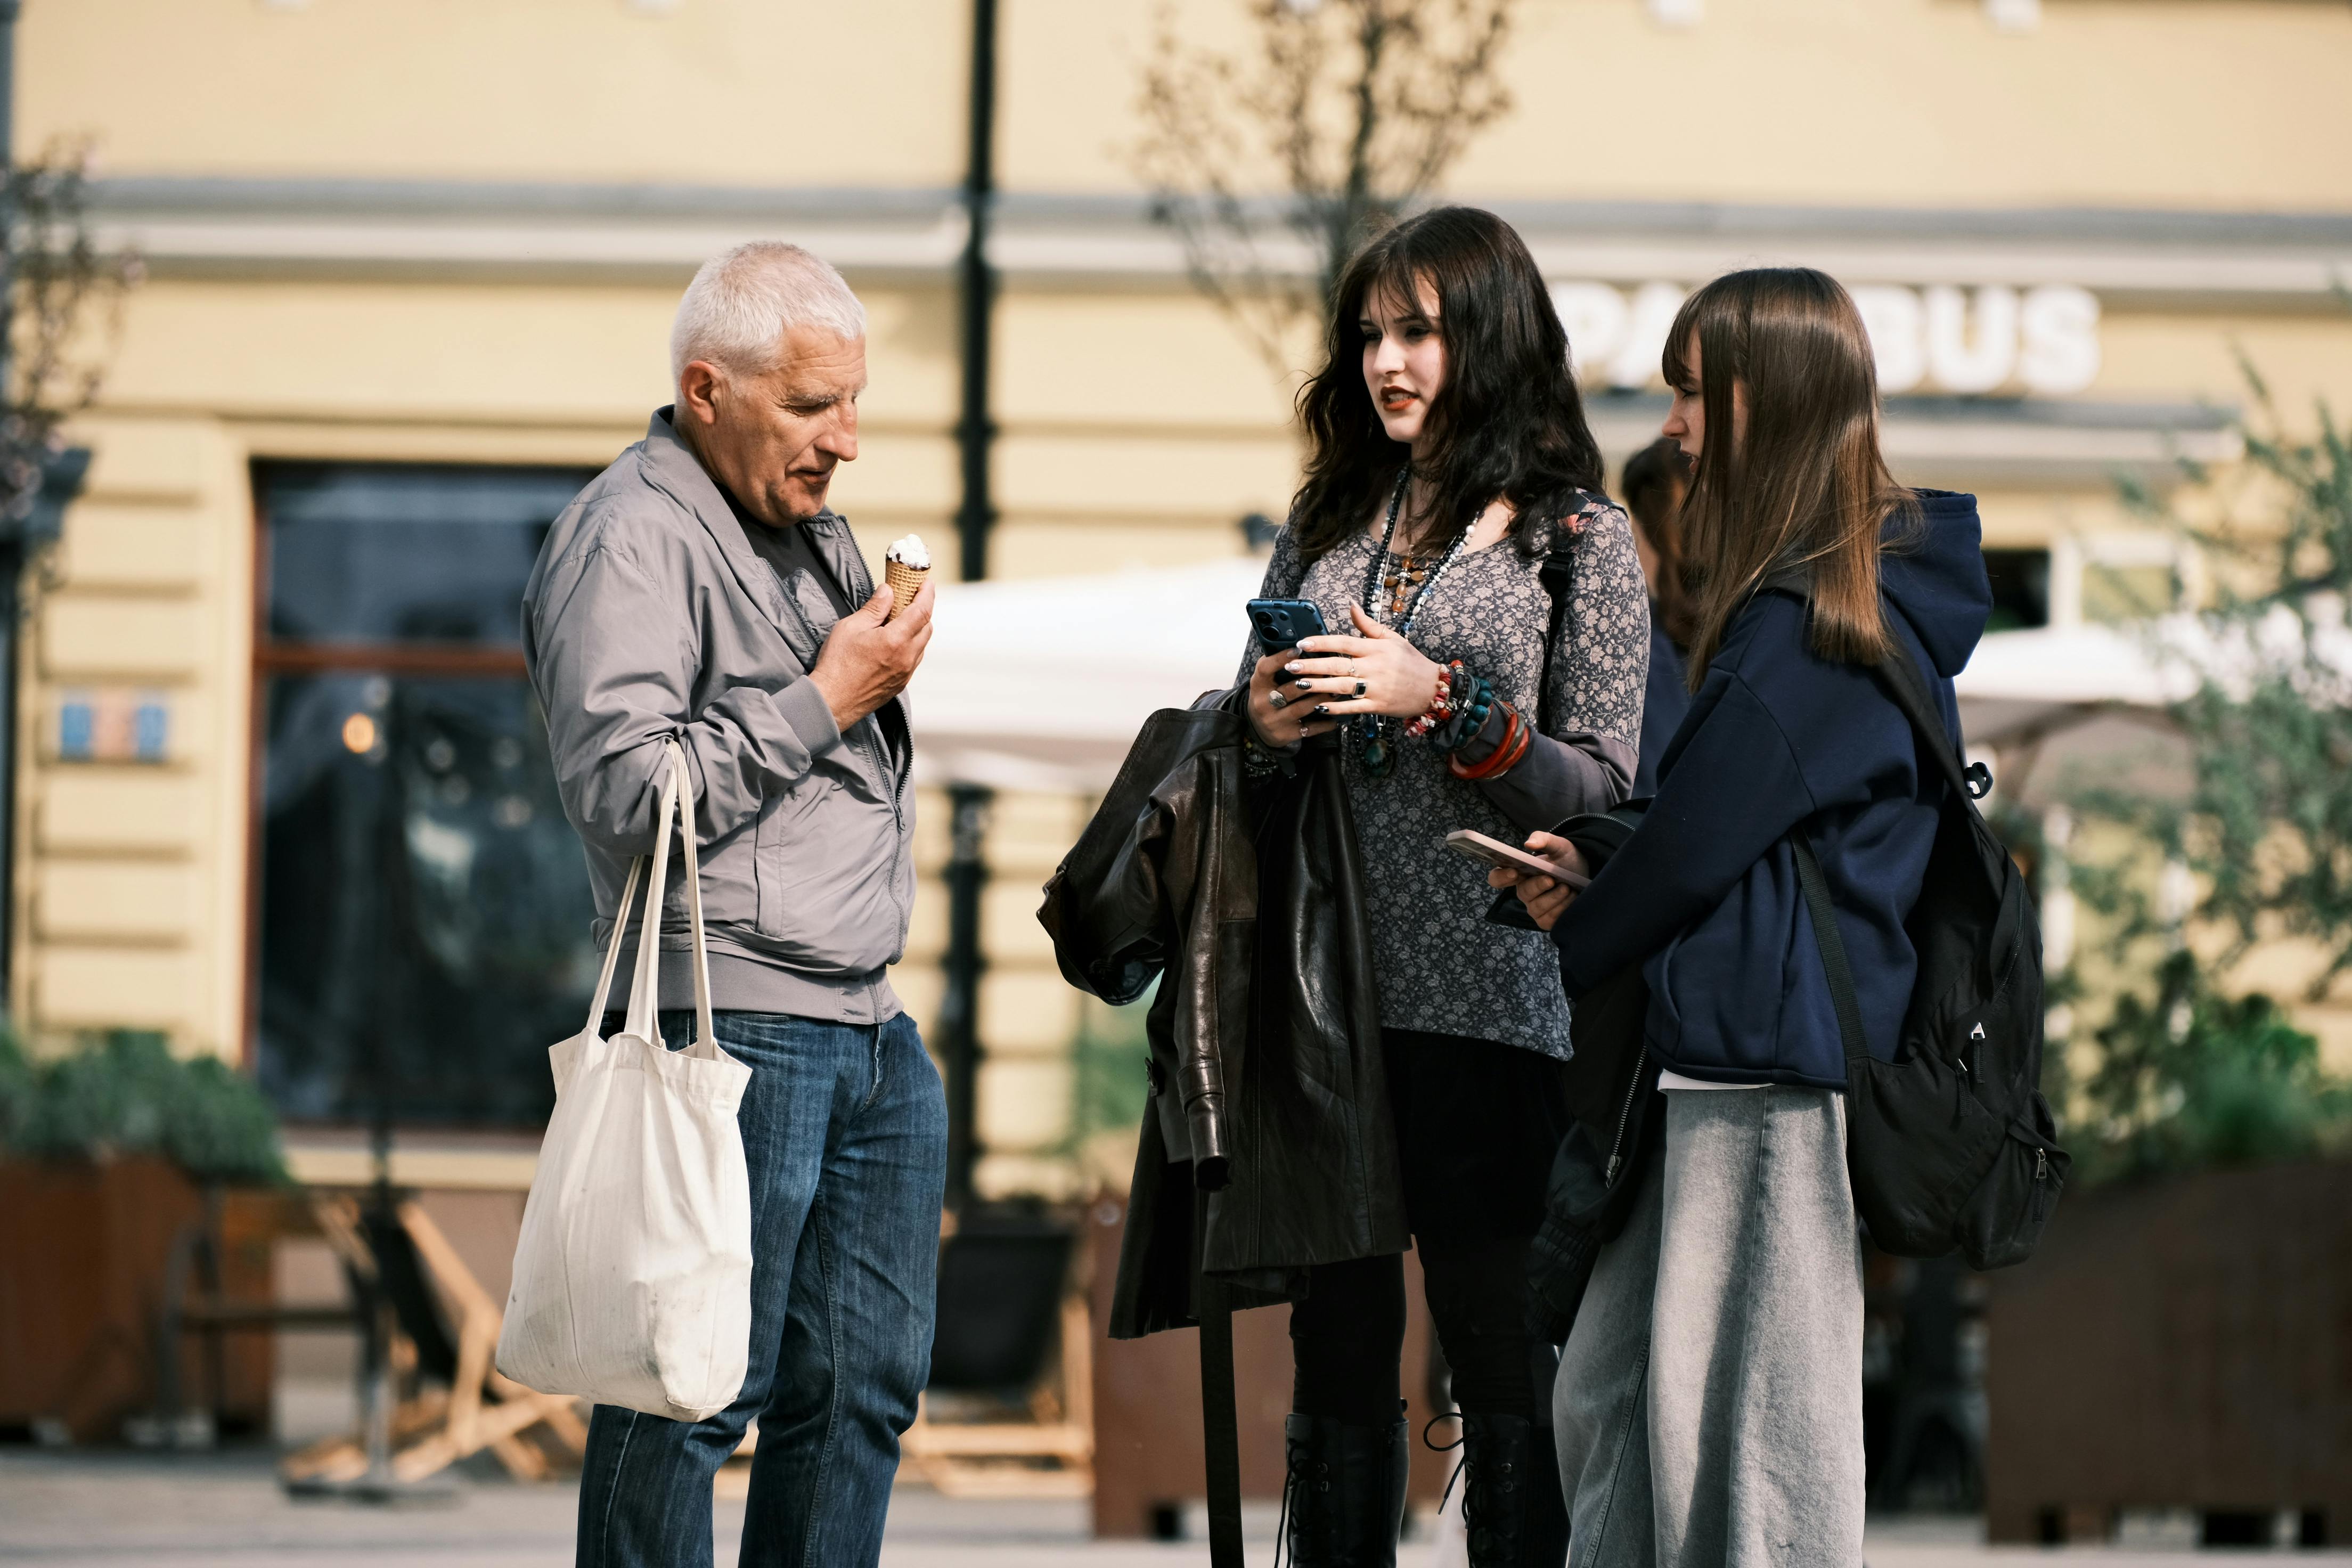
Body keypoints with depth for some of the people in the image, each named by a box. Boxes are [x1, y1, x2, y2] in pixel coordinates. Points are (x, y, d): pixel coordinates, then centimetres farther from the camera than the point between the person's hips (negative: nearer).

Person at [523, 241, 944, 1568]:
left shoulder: (814, 531, 19)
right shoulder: (636, 537, -10)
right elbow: (626, 793, -20)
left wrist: (885, 674, 14)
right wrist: (824, 699, -15)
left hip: (870, 1027, 9)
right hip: (736, 1028, -9)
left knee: (867, 1383, 10)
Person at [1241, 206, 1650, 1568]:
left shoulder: (1579, 538, 0)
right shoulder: (1329, 524, 14)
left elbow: (1605, 790, -5)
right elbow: (1250, 719, 21)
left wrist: (1445, 704, -16)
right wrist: (1263, 723, -1)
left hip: (1490, 1007, -4)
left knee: (1503, 1357, -1)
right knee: (1339, 1344, 8)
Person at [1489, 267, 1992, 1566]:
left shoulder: (1807, 630, -16)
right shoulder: (1865, 600, 14)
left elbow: (1699, 840, -13)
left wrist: (1576, 939, 5)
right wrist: (1597, 872, 6)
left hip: (1769, 1066, -10)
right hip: (1720, 1055, 10)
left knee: (1747, 1421, -5)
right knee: (1610, 1392, 12)